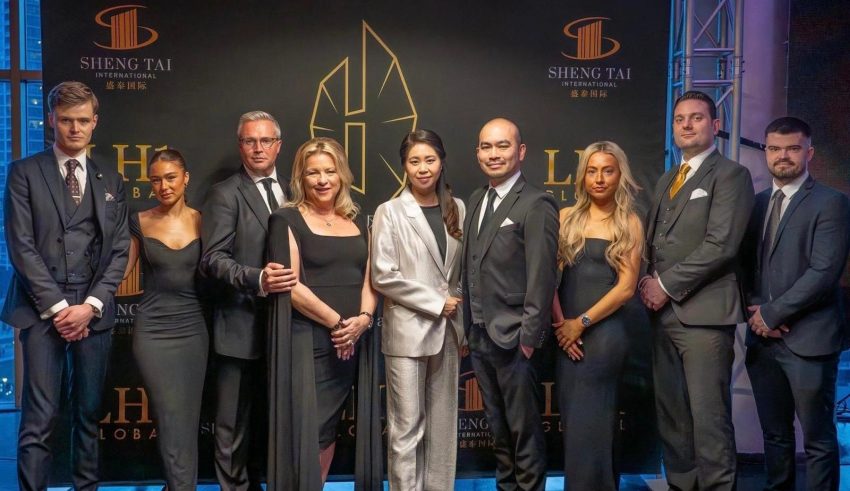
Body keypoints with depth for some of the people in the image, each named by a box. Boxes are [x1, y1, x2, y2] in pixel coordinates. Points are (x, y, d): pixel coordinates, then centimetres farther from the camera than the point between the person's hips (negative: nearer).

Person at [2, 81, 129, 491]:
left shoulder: (111, 181, 13)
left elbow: (119, 251, 7)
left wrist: (90, 305, -6)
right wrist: (57, 307, -10)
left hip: (94, 311, 3)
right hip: (42, 309, -2)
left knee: (89, 412, 9)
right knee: (39, 419, -5)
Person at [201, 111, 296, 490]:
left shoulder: (290, 192, 12)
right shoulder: (225, 194, -5)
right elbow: (212, 259, -15)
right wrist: (256, 279, -30)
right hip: (241, 327, -5)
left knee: (267, 419, 18)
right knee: (233, 425, 4)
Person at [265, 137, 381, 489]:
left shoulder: (357, 220, 13)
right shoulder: (287, 219, -3)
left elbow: (369, 276, 10)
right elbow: (290, 285, -11)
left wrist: (363, 318, -9)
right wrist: (336, 322, -12)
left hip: (352, 341, 5)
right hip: (307, 340, -5)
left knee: (328, 429, 12)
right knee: (307, 430, -4)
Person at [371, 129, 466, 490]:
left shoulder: (457, 209, 7)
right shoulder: (390, 212, -5)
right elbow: (383, 276, -11)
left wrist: (459, 320, 5)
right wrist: (436, 302, -11)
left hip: (447, 329, 4)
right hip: (407, 331, -4)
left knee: (442, 424, 10)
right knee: (407, 426, 0)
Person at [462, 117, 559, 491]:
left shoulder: (536, 205, -12)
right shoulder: (476, 200, 11)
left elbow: (542, 277, -16)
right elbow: (471, 269, 12)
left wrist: (529, 337, -17)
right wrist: (469, 327, 10)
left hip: (513, 337, -7)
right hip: (480, 335, 7)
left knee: (524, 429, 6)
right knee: (498, 426, 18)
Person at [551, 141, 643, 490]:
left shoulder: (629, 223, 0)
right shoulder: (566, 218, 8)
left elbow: (626, 287, -6)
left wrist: (582, 323, -10)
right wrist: (559, 323, -7)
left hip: (604, 331, -3)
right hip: (566, 334, 4)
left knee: (586, 424, -1)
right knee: (574, 421, 9)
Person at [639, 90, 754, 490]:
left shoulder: (730, 174, -3)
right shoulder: (666, 180, 21)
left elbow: (720, 245, -13)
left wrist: (667, 286, -11)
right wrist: (647, 282, 2)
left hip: (703, 311, -7)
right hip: (662, 311, 7)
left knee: (708, 416, -5)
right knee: (670, 413, 11)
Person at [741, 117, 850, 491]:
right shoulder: (756, 203, 13)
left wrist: (773, 313, -13)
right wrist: (756, 310, -4)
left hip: (808, 338, -5)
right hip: (762, 338, 6)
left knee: (818, 440, 4)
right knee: (774, 433, 15)